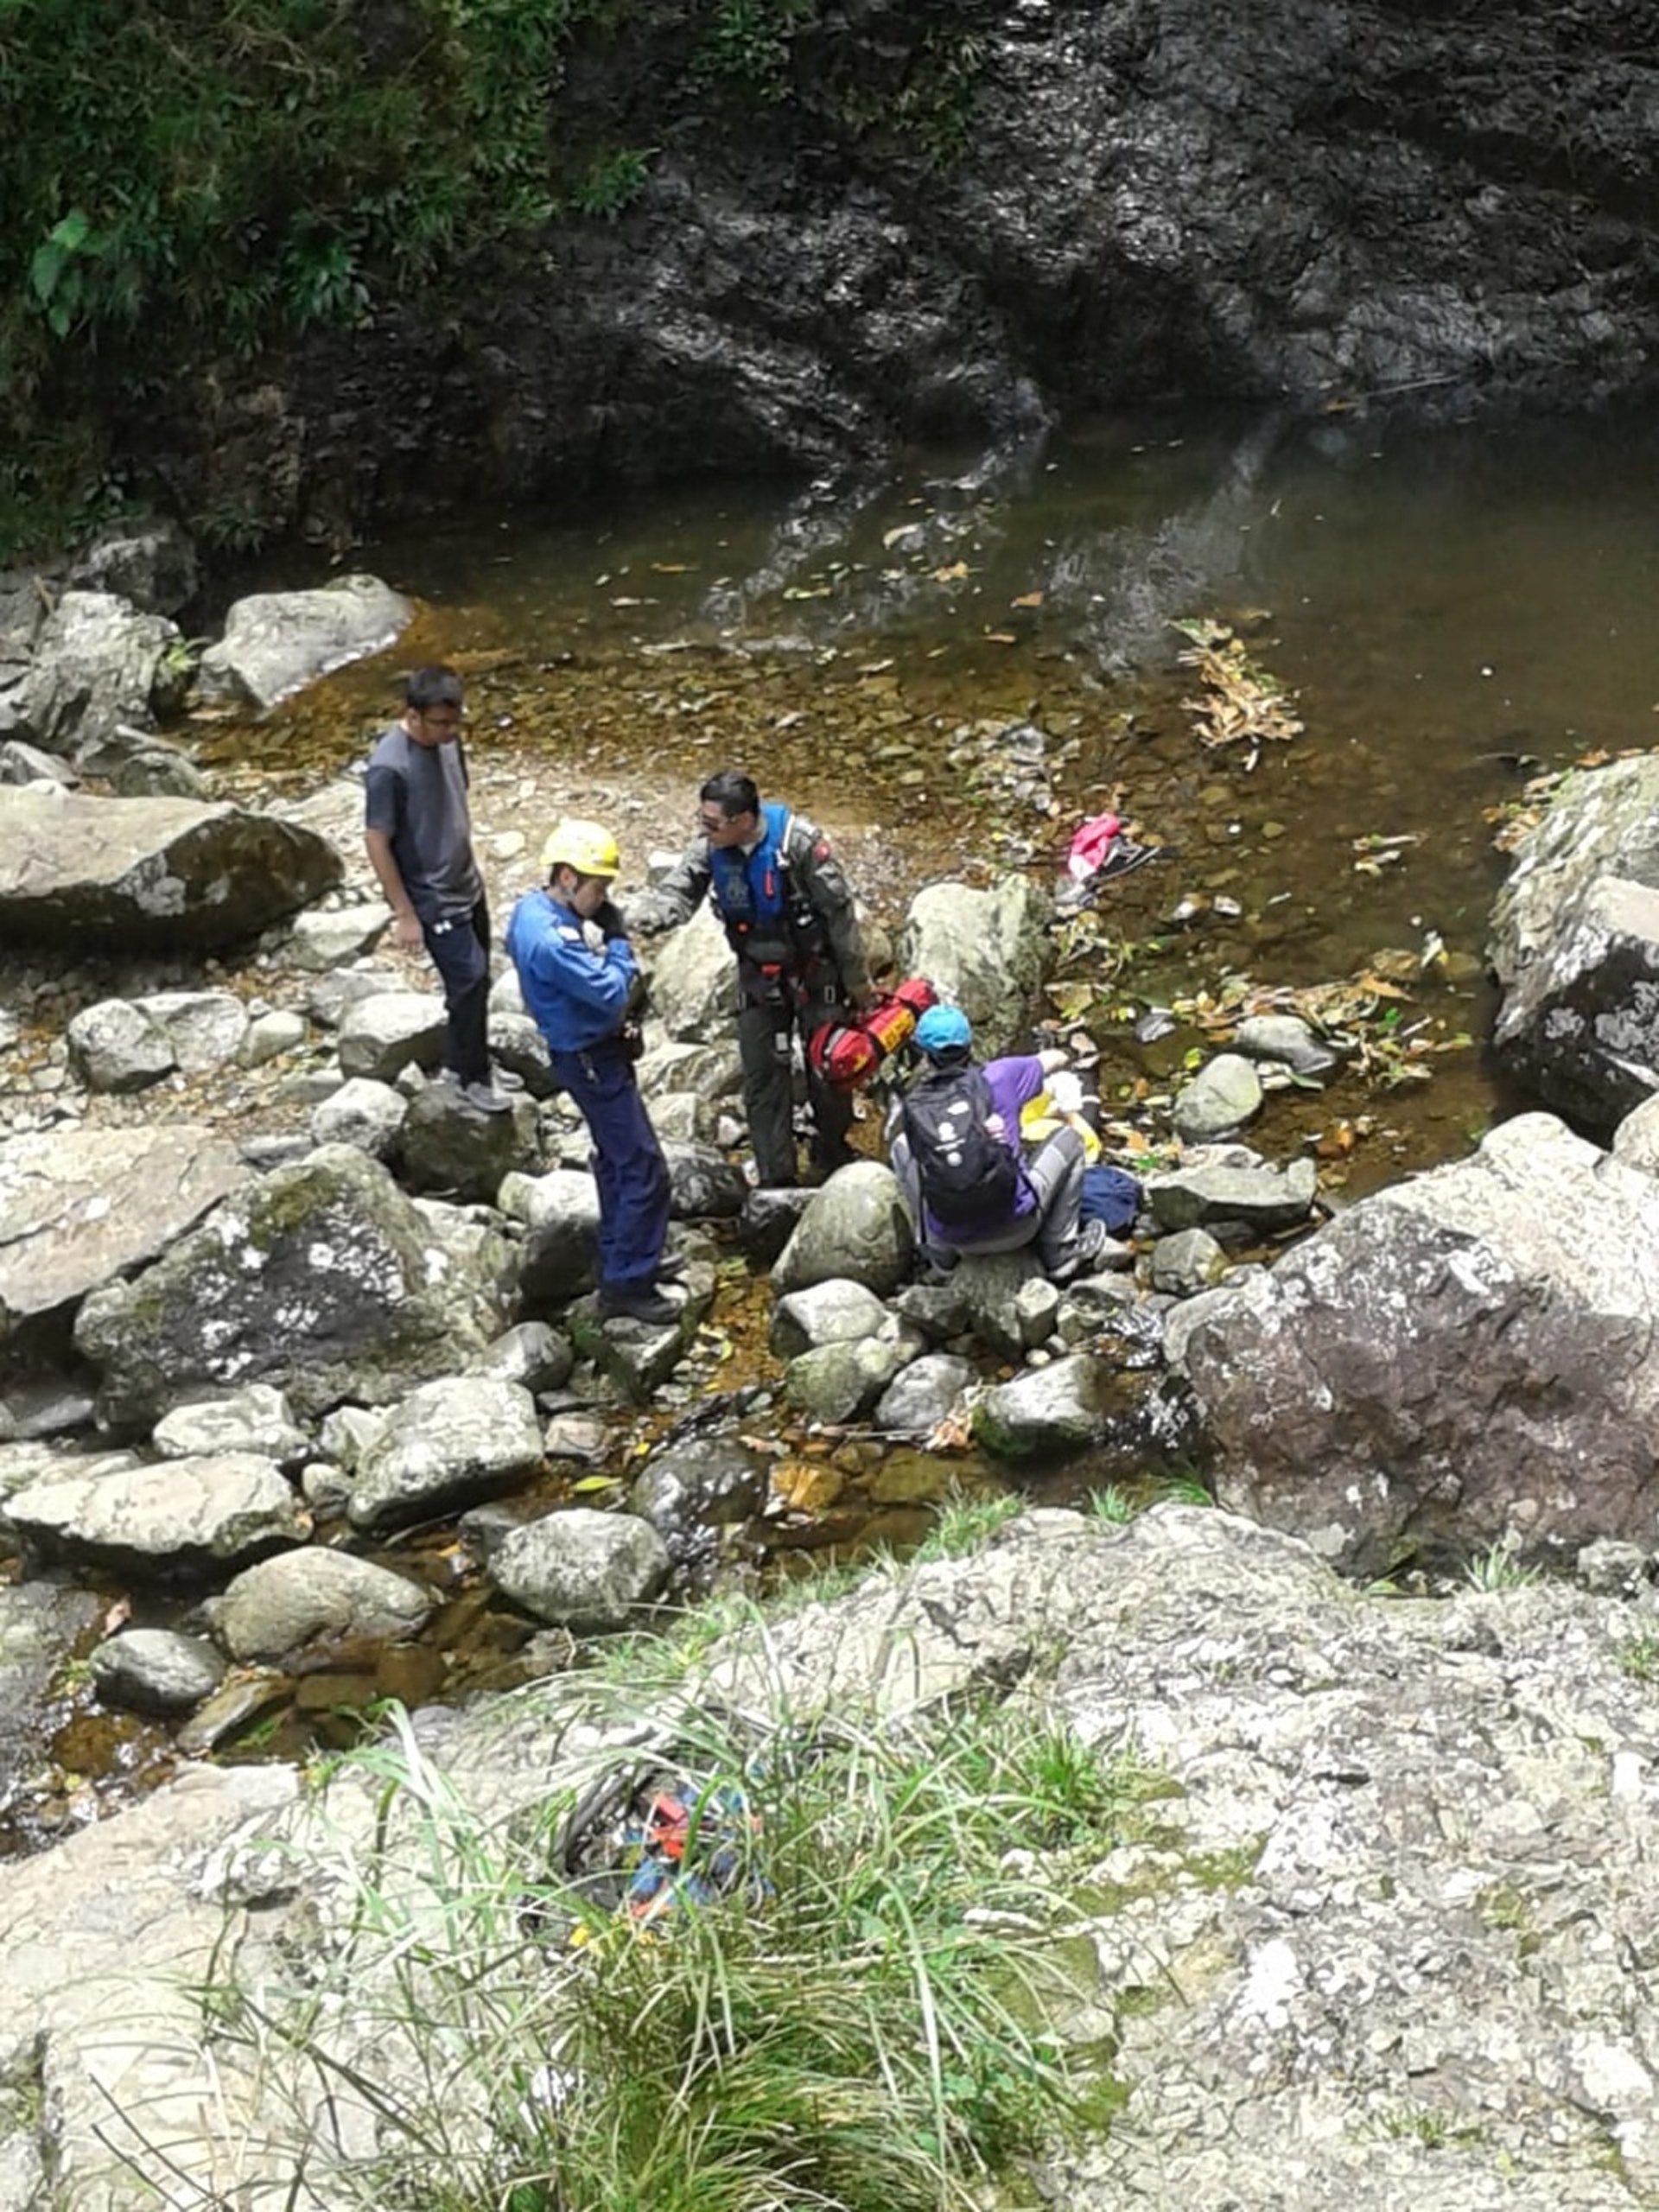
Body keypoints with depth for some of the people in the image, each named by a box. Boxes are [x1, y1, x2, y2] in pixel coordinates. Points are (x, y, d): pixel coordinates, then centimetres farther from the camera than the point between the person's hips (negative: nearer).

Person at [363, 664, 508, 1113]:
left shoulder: (446, 739, -3)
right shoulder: (390, 766, -27)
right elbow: (376, 840, -21)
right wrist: (405, 914, -18)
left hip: (467, 885, 8)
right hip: (434, 899, -8)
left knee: (472, 980, 17)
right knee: (471, 981, -1)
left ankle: (459, 1061, 36)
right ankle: (472, 1077, 18)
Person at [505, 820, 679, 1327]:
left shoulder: (532, 909, 2)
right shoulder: (552, 939, -30)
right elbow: (613, 994, -26)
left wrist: (611, 962, -2)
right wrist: (618, 941, -13)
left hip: (588, 1052, 11)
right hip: (592, 1061, -11)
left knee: (616, 1160, 22)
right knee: (644, 1170, -6)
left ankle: (622, 1261, 35)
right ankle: (627, 1285, 1)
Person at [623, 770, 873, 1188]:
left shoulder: (797, 841, -26)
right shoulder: (711, 849, -13)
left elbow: (839, 911, -18)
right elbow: (676, 893, -21)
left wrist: (857, 982, -10)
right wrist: (631, 914, -44)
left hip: (815, 971, -4)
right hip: (758, 977, 4)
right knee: (763, 1077, 7)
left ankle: (834, 1159, 32)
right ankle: (775, 1179, 18)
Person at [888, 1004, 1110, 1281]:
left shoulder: (911, 1107, -8)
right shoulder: (996, 1078, -8)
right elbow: (1058, 1059, 10)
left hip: (951, 1236, 2)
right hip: (1015, 1228, -1)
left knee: (901, 1146, 22)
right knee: (1068, 1140, 20)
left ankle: (939, 1254, 26)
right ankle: (1060, 1254, 23)